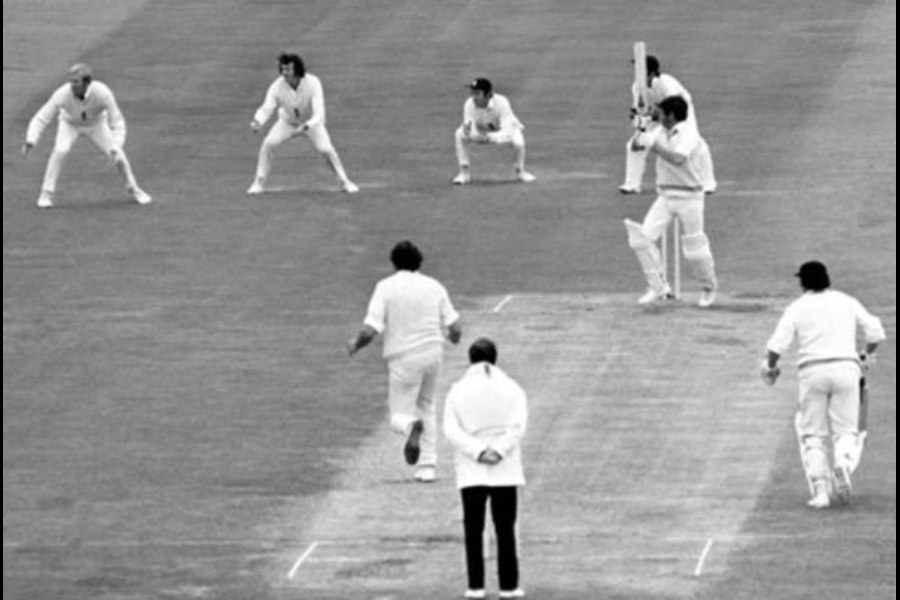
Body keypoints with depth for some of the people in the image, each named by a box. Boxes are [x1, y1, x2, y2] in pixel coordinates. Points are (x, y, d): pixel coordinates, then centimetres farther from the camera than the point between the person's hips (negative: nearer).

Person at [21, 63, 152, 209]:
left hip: (96, 125, 1)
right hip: (70, 124, -1)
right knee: (60, 150, -28)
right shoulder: (63, 94, -37)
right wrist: (30, 141, -47)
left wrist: (116, 149, -44)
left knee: (118, 156, -9)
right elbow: (41, 119, -32)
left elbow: (117, 122, -30)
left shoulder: (103, 93, -38)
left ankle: (133, 189, 19)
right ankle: (47, 194, -15)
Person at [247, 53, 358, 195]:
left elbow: (319, 114, -39)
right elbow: (266, 109, -31)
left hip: (311, 123, -1)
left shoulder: (313, 84, -34)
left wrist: (305, 127, -58)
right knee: (268, 143, -20)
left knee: (326, 149, -19)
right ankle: (259, 183, -5)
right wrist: (257, 122, -54)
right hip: (287, 122, 2)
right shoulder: (277, 86, -29)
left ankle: (344, 182, 3)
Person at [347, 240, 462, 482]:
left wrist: (355, 345, 9)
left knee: (399, 416, 6)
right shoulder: (434, 286, 2)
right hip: (433, 354, 3)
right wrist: (453, 336, 25)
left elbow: (369, 331, -13)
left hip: (403, 358, -3)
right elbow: (455, 330, 0)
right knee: (426, 406, 24)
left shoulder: (386, 287, -7)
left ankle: (411, 426, -33)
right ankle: (427, 466, 16)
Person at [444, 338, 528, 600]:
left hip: (471, 471, 0)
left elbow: (452, 430, -7)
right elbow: (518, 426, -9)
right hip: (506, 472, 0)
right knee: (505, 529, 4)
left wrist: (478, 452, -12)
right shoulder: (511, 389, 2)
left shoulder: (458, 391, 2)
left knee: (474, 530, 4)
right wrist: (499, 450, -14)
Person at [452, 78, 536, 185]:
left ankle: (520, 171, -2)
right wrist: (467, 129, -53)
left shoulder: (501, 103, -38)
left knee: (517, 142, -35)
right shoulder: (470, 104, -28)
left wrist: (489, 137, -60)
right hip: (482, 131, 3)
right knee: (460, 134, -24)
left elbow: (508, 134, -42)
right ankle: (464, 173, -10)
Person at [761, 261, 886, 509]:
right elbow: (875, 331, 7)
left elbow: (777, 344, -6)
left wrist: (769, 367, 13)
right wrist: (868, 355, 26)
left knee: (813, 435, 10)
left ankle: (819, 489, -4)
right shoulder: (847, 302, 9)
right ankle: (843, 465, -26)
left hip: (812, 372, -1)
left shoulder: (797, 308, 2)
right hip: (846, 367, 1)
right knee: (846, 431, 7)